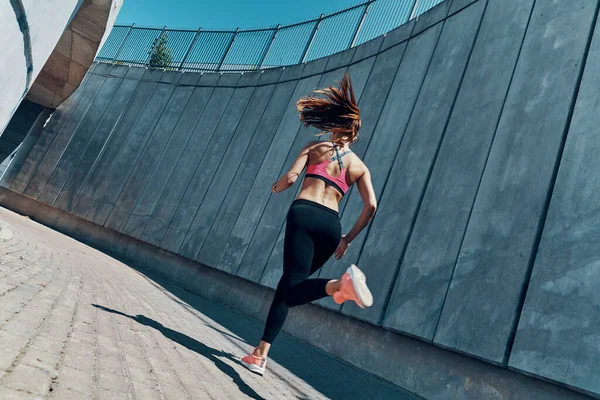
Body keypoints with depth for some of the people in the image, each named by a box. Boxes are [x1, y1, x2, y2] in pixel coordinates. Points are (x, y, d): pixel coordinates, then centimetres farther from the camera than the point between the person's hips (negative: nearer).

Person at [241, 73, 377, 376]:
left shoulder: (316, 147, 12)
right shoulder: (360, 167, 18)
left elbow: (290, 178, 0)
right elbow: (371, 206, 6)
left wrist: (276, 187, 23)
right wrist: (347, 239, 15)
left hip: (304, 214, -4)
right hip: (331, 225, 4)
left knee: (292, 288, -9)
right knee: (289, 285, 14)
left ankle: (341, 284, -38)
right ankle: (261, 353, 13)